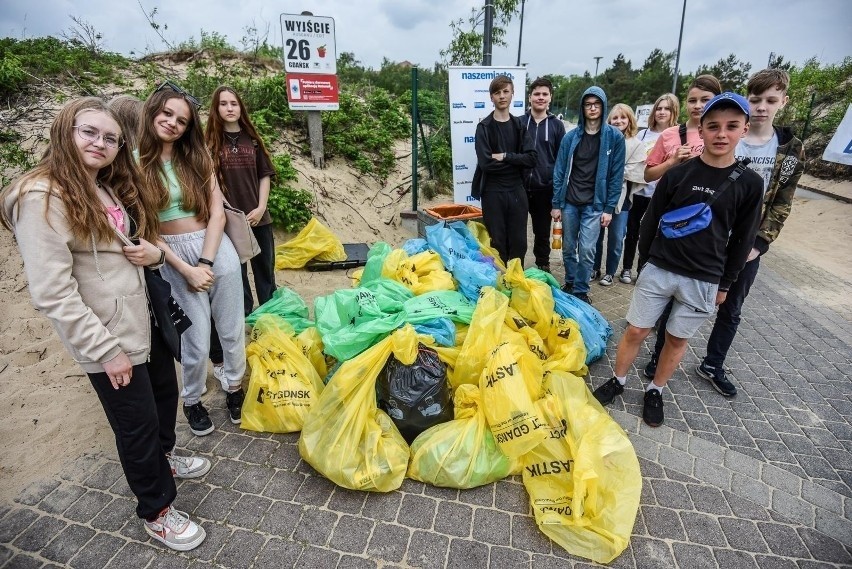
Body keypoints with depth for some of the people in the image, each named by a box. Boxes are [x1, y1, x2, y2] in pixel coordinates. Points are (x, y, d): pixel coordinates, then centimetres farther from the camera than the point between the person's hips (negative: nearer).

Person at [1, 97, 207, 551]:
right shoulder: (43, 197, -18)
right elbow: (51, 293, -22)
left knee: (164, 391, 25)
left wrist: (154, 251, -5)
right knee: (138, 423, 6)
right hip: (107, 337, -8)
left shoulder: (111, 188, 10)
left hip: (143, 321, 9)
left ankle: (162, 458, 53)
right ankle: (156, 512, 30)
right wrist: (106, 349, -21)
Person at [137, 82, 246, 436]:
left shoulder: (197, 157, 6)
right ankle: (192, 400, 29)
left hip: (216, 247, 3)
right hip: (173, 256, -2)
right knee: (196, 340, 2)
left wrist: (206, 262, -11)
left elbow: (217, 212, 0)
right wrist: (186, 269, -11)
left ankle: (235, 388, 34)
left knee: (232, 329, 10)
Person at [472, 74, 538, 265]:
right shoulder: (484, 127, -2)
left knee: (519, 243, 8)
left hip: (517, 191, 3)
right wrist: (515, 159, -6)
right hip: (493, 192, -3)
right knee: (497, 243, 4)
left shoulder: (519, 125, 9)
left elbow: (532, 157, -2)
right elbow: (486, 163, -15)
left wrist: (504, 156, -12)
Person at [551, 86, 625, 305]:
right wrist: (556, 203, 0)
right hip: (569, 202, 2)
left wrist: (609, 208, -6)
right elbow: (559, 171, 3)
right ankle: (569, 283, 29)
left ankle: (581, 291, 11)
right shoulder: (571, 137, 3)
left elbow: (616, 175, -2)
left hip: (595, 204, -2)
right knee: (568, 248, 10)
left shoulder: (614, 137, -1)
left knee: (586, 250, -6)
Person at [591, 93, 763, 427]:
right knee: (636, 331, 5)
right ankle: (617, 381, 26)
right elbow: (651, 220, 3)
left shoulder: (749, 183, -2)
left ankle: (655, 392, 31)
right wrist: (644, 261, 6)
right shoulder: (678, 174, -4)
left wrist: (725, 283, 5)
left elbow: (742, 239, 4)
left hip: (704, 280, 1)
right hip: (658, 270, 0)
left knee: (677, 339, 12)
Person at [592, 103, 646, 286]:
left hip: (620, 198, -1)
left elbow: (634, 173, -8)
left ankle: (610, 272, 21)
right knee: (596, 234, 9)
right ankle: (595, 268, 25)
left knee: (616, 238, 6)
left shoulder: (636, 145, 0)